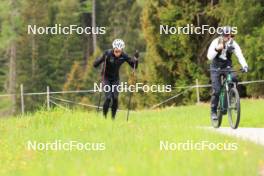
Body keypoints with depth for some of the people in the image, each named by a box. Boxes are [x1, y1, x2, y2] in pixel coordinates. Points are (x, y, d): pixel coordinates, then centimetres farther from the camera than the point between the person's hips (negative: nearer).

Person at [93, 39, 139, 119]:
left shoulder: (124, 56, -12)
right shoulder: (108, 53, -21)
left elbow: (134, 66, -4)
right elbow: (95, 64, -24)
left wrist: (135, 59, -24)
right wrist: (102, 58, -42)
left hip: (115, 79, 3)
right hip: (106, 78, -3)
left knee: (115, 98, -10)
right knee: (108, 97, -16)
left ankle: (113, 117, 5)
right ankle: (104, 116, 1)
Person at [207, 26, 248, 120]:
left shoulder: (233, 44, -13)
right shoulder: (216, 42, -17)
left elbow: (240, 55, -24)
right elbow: (209, 57, -26)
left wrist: (244, 65, -42)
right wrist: (216, 49, -45)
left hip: (227, 66, 2)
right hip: (216, 68, -2)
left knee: (234, 79, -28)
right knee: (216, 90, -13)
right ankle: (213, 111, 0)